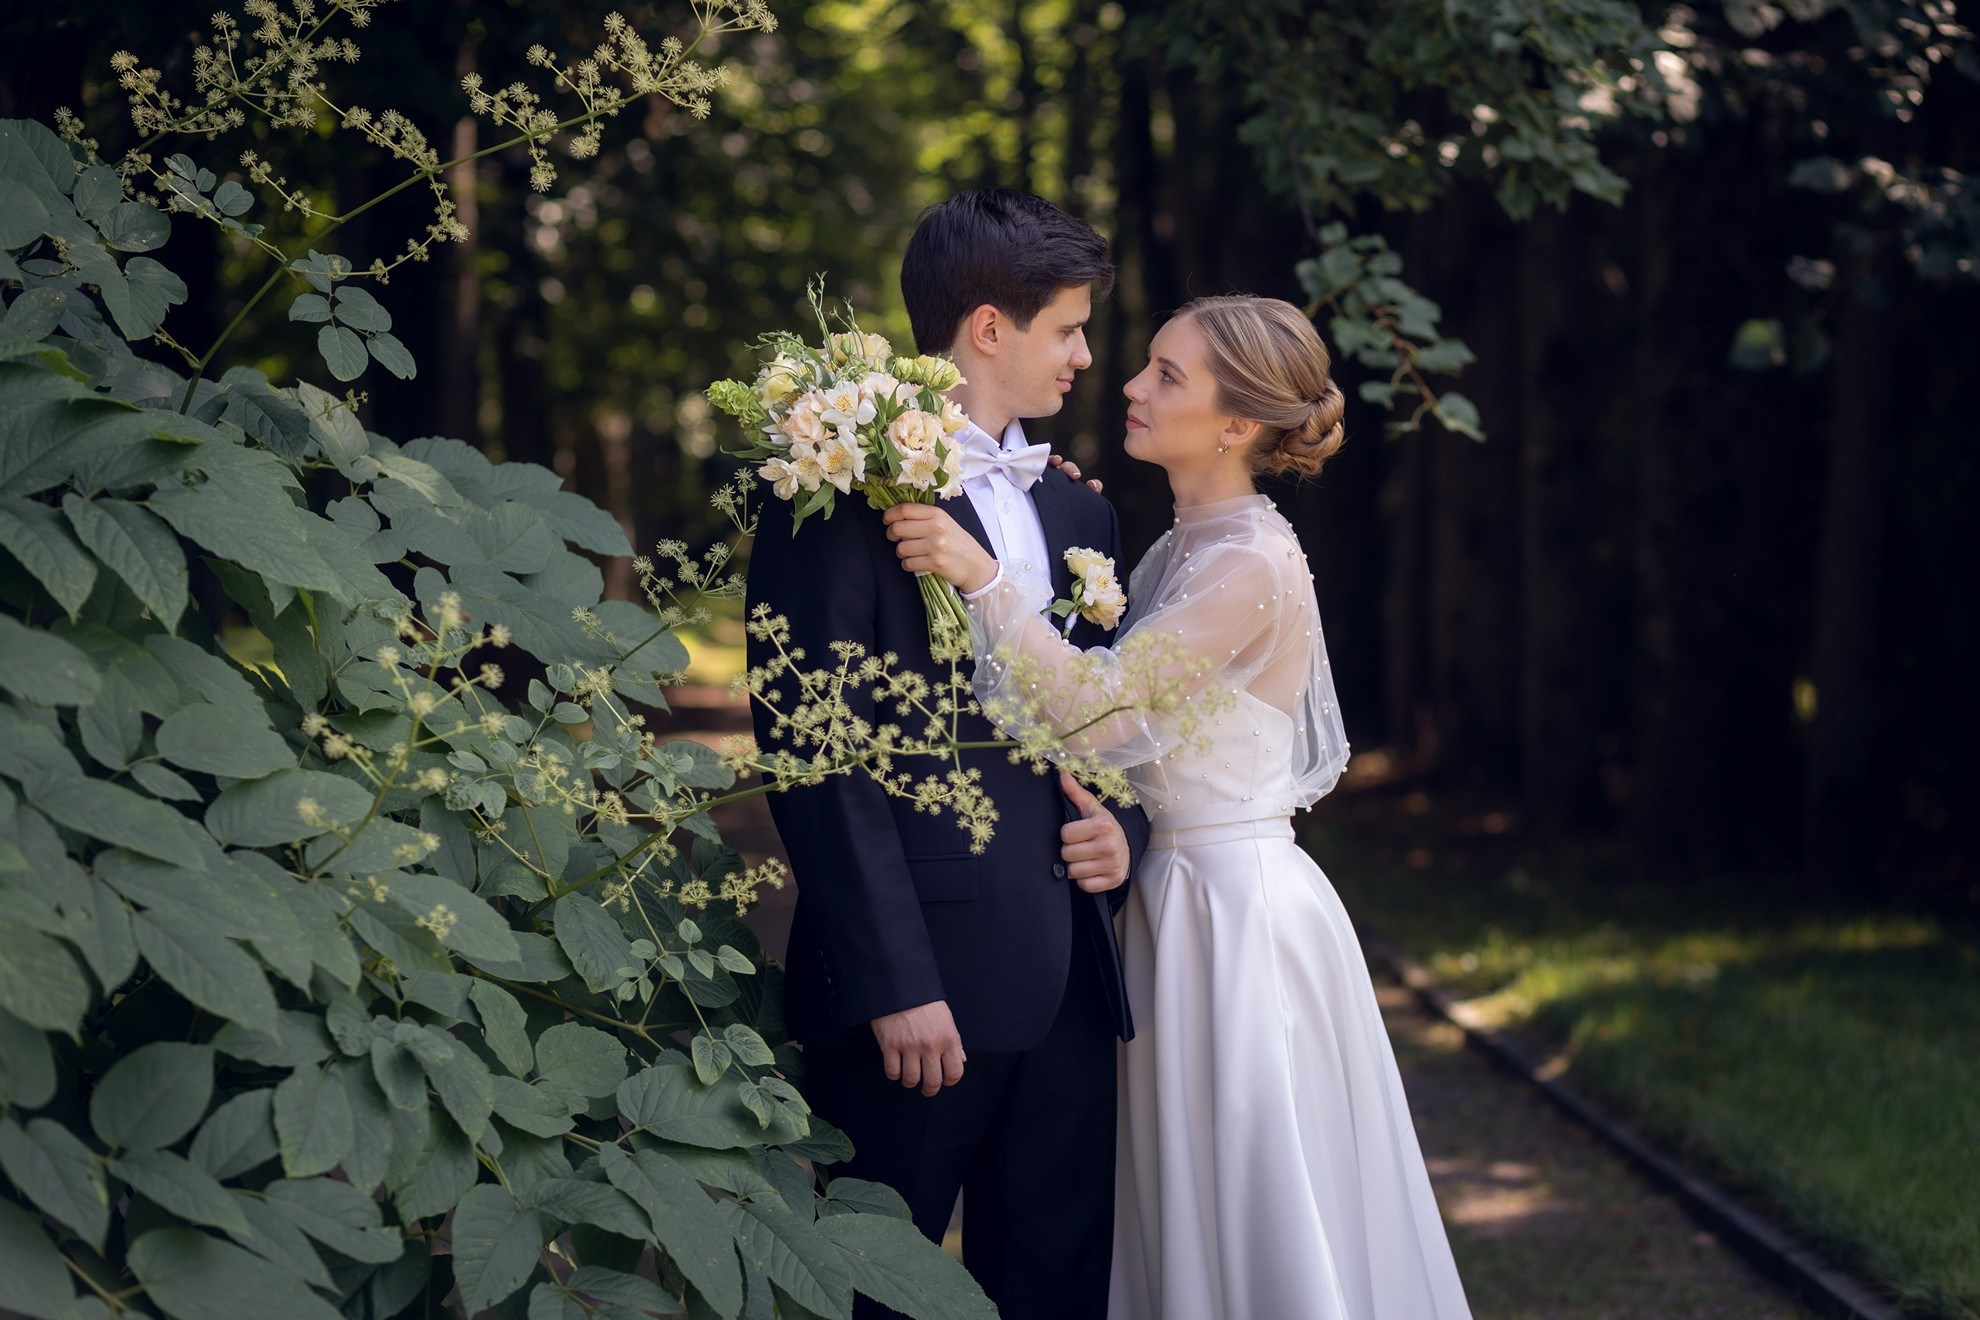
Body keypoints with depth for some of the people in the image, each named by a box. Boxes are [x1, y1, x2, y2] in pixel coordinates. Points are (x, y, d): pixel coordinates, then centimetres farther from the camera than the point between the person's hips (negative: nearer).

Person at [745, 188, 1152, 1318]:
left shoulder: (1079, 510, 17)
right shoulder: (849, 487, -7)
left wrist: (1125, 828, 1)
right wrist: (893, 979, -17)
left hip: (1070, 975, 7)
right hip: (921, 980, -7)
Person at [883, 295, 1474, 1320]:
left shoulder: (1253, 564, -17)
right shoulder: (1174, 553, 10)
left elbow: (1096, 706, -24)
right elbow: (1117, 714, 12)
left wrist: (984, 577, -30)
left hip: (1239, 903, -9)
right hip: (1178, 893, 9)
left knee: (1258, 1222, 1)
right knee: (1188, 1211, 15)